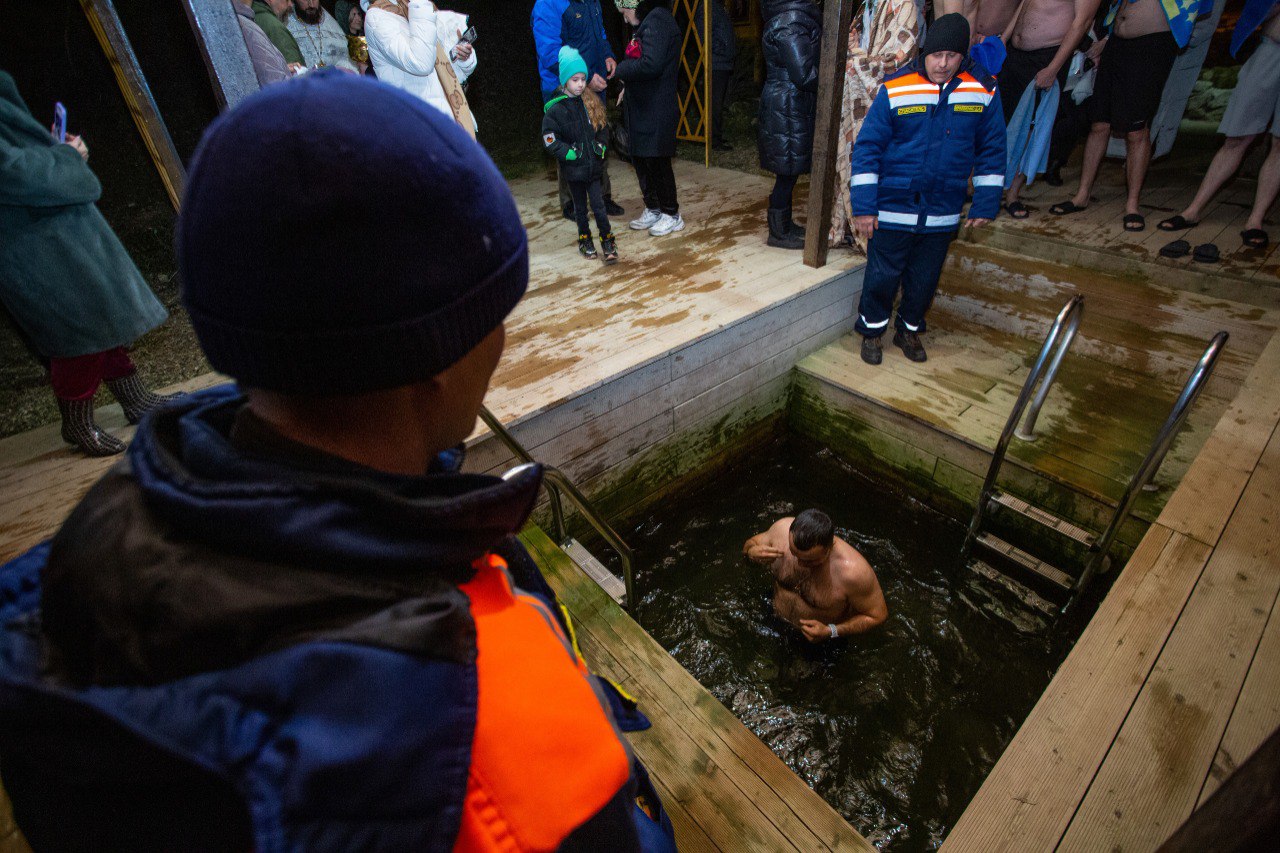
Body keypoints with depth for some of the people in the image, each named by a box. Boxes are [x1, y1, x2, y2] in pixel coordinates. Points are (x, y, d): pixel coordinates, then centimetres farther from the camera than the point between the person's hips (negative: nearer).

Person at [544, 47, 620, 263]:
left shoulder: (592, 103, 3)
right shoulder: (556, 109, -9)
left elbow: (603, 127, 14)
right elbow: (550, 138, -9)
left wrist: (601, 146, 0)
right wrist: (569, 153, -15)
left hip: (593, 165, 2)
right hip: (573, 168, -2)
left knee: (599, 205, 1)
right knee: (580, 207, 12)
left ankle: (607, 241, 9)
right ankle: (585, 240, 26)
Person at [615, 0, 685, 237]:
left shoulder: (657, 20, -14)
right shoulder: (649, 22, 17)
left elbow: (651, 65, -24)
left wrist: (620, 70, -12)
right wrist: (629, 87, 9)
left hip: (657, 109, -10)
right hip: (642, 108, 10)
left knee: (656, 161, -3)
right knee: (640, 159, 13)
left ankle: (672, 215, 9)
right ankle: (653, 210, 25)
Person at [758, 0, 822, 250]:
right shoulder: (791, 23, -16)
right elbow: (805, 74, -20)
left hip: (789, 107, 10)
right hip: (789, 109, -10)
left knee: (789, 172, 15)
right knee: (787, 172, -2)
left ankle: (784, 225, 26)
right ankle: (779, 233, 8)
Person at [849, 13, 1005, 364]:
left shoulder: (984, 91, -1)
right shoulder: (895, 90, -9)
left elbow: (991, 150, 7)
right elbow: (867, 147, -7)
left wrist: (986, 202, 4)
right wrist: (863, 205, -11)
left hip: (943, 213, 3)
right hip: (893, 207, -2)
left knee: (925, 279, 13)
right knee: (882, 275, 5)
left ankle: (909, 330, 35)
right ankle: (872, 330, 27)